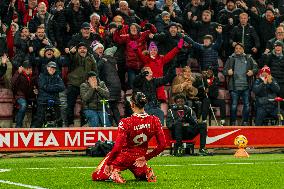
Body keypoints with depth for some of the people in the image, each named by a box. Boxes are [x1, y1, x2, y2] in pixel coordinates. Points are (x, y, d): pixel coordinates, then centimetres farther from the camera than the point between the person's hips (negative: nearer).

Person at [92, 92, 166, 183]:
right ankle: (146, 172, 3)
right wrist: (146, 157, 6)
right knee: (141, 176, 37)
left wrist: (108, 163, -11)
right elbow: (162, 145, -7)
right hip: (139, 157, 3)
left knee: (96, 176, 15)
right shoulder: (154, 121, -13)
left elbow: (117, 148, -27)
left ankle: (112, 174, -14)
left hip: (123, 157, -3)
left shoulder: (126, 122, -25)